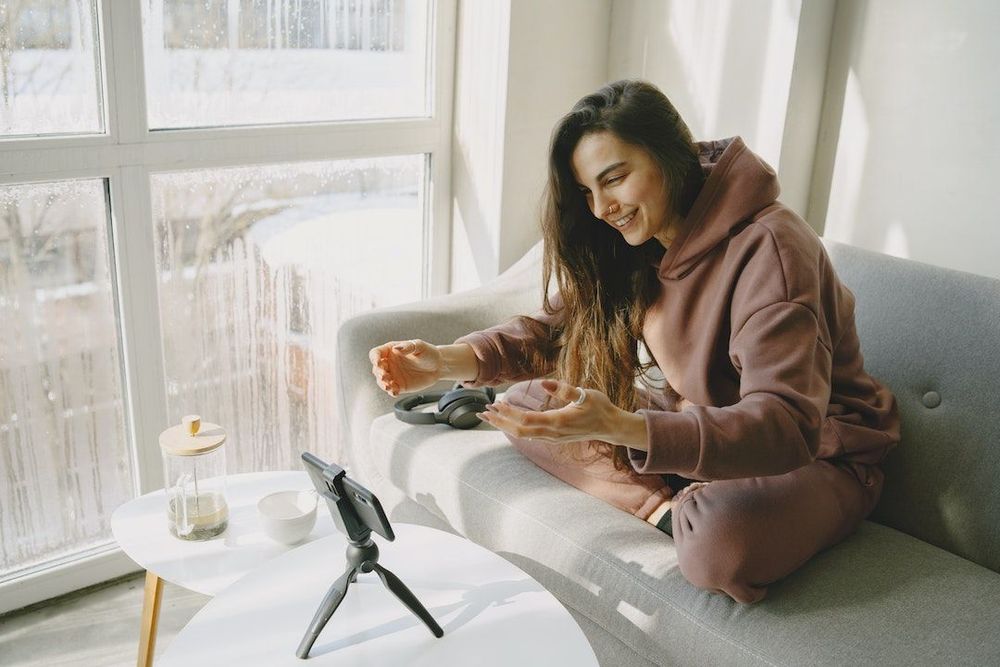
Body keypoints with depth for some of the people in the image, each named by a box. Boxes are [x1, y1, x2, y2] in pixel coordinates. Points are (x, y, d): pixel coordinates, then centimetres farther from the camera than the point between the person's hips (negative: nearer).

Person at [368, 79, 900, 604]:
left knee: (720, 543, -39)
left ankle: (697, 517, -5)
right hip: (700, 419, 7)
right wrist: (447, 360, -18)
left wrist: (621, 427, -50)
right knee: (527, 404, -6)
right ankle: (668, 510, -15)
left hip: (815, 452, -7)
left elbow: (786, 426, -36)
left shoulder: (767, 249, -28)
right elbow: (555, 327, 1)